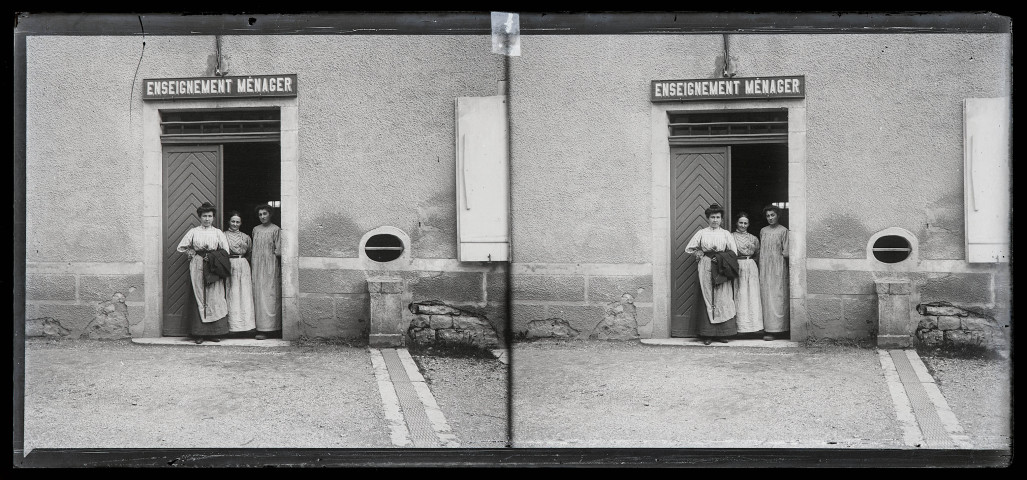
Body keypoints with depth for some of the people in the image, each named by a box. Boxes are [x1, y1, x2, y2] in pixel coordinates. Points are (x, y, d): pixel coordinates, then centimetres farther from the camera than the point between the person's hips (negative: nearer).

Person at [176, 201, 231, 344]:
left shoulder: (218, 232, 10)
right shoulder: (193, 232, 9)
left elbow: (225, 251, 5)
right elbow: (182, 247, 11)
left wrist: (213, 257, -6)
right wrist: (195, 254, 3)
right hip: (197, 268, -1)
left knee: (215, 298, -4)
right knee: (199, 297, -5)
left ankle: (215, 332, -1)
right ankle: (199, 334, -5)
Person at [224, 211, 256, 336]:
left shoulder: (245, 237, 14)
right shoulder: (223, 236, 7)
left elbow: (250, 253, 16)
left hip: (243, 266, 2)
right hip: (229, 266, -2)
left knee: (245, 294, -3)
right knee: (231, 296, -4)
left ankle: (246, 323, -1)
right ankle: (233, 324, -3)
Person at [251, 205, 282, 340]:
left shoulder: (275, 230, -2)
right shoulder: (255, 230, 14)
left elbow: (278, 251, -3)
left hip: (270, 265, -5)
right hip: (257, 266, 5)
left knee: (269, 296, -7)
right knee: (258, 296, 2)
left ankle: (267, 328, -8)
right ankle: (260, 327, 4)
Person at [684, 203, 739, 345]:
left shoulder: (726, 234, 10)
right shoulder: (701, 233, 9)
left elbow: (733, 252, 5)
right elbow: (689, 249, 11)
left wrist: (720, 257, -6)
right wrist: (701, 255, 2)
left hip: (721, 269, 0)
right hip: (706, 269, 0)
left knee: (723, 299, -5)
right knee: (707, 298, -5)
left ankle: (723, 333, -1)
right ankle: (707, 334, -4)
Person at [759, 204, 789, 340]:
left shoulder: (783, 231, -2)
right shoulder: (763, 231, 13)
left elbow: (786, 252, -3)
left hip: (778, 267, -5)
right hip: (765, 267, 5)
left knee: (776, 297, -7)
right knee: (765, 297, 2)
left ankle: (775, 329, -8)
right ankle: (767, 327, 4)